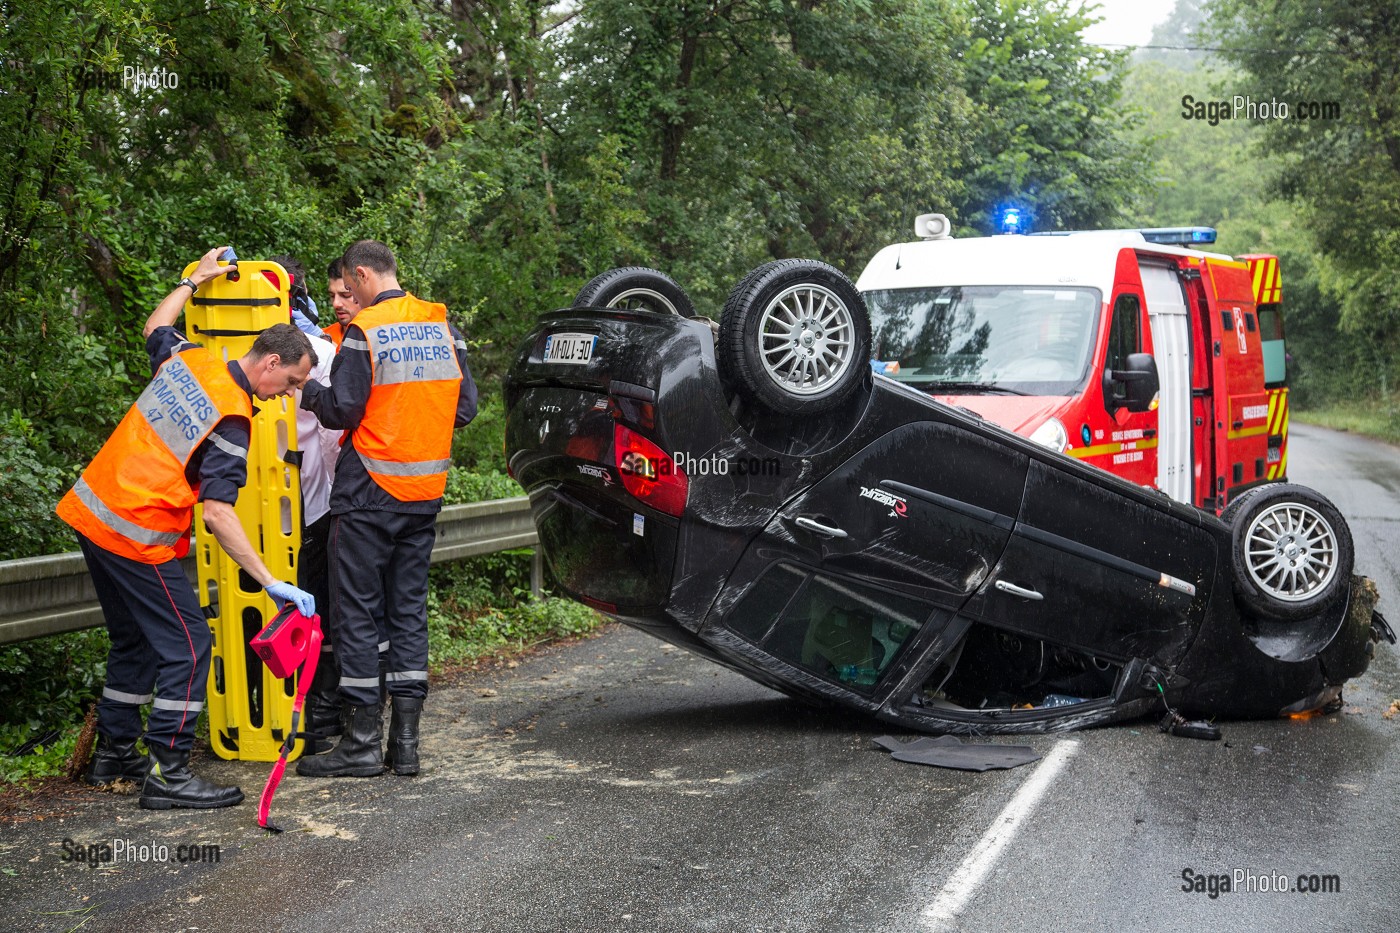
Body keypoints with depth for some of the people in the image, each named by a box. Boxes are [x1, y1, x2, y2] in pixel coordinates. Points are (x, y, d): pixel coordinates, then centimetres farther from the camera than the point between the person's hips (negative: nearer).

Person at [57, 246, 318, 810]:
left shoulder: (188, 359, 3)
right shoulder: (231, 421, -19)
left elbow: (155, 327, 28)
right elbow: (218, 513, -25)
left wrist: (194, 279, 39)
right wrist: (271, 583, -25)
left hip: (91, 511, 9)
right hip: (138, 536, -9)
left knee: (134, 641, 20)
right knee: (186, 647, -2)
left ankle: (115, 754, 30)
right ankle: (168, 775, -1)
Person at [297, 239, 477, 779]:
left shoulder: (364, 332, -11)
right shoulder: (443, 326, 7)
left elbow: (341, 410, -13)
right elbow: (466, 406, 9)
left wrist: (308, 392, 5)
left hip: (369, 492, -6)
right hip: (425, 493, 6)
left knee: (357, 615, 2)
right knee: (409, 609, 11)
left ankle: (362, 743, 4)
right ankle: (406, 740, 12)